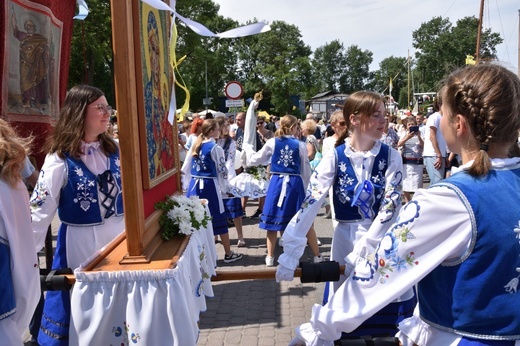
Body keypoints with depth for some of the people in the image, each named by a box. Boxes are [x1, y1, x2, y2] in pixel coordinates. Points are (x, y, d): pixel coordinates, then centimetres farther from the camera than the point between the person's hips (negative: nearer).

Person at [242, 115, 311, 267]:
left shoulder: (272, 143, -2)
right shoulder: (300, 145, -2)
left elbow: (255, 160, 7)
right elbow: (306, 170, 4)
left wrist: (247, 148, 25)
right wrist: (306, 187, 18)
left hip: (277, 182, 1)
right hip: (295, 183, 0)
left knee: (273, 219, 8)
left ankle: (270, 257, 16)